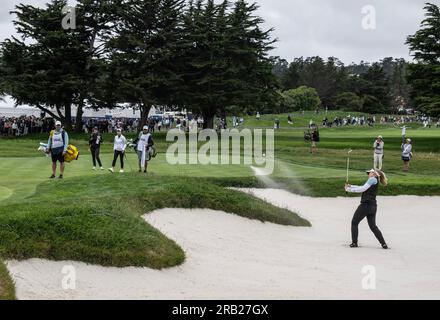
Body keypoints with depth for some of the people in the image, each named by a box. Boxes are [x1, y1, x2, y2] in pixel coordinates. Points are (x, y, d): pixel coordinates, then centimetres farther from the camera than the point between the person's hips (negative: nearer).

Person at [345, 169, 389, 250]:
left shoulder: (373, 179, -6)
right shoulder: (375, 182, 21)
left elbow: (362, 189, -11)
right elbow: (363, 188, 24)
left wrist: (350, 190, -6)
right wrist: (350, 186, 17)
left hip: (366, 204, -9)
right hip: (373, 206, 9)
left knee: (354, 222, 4)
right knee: (373, 226, 13)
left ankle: (354, 243, 4)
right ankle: (383, 244, 4)